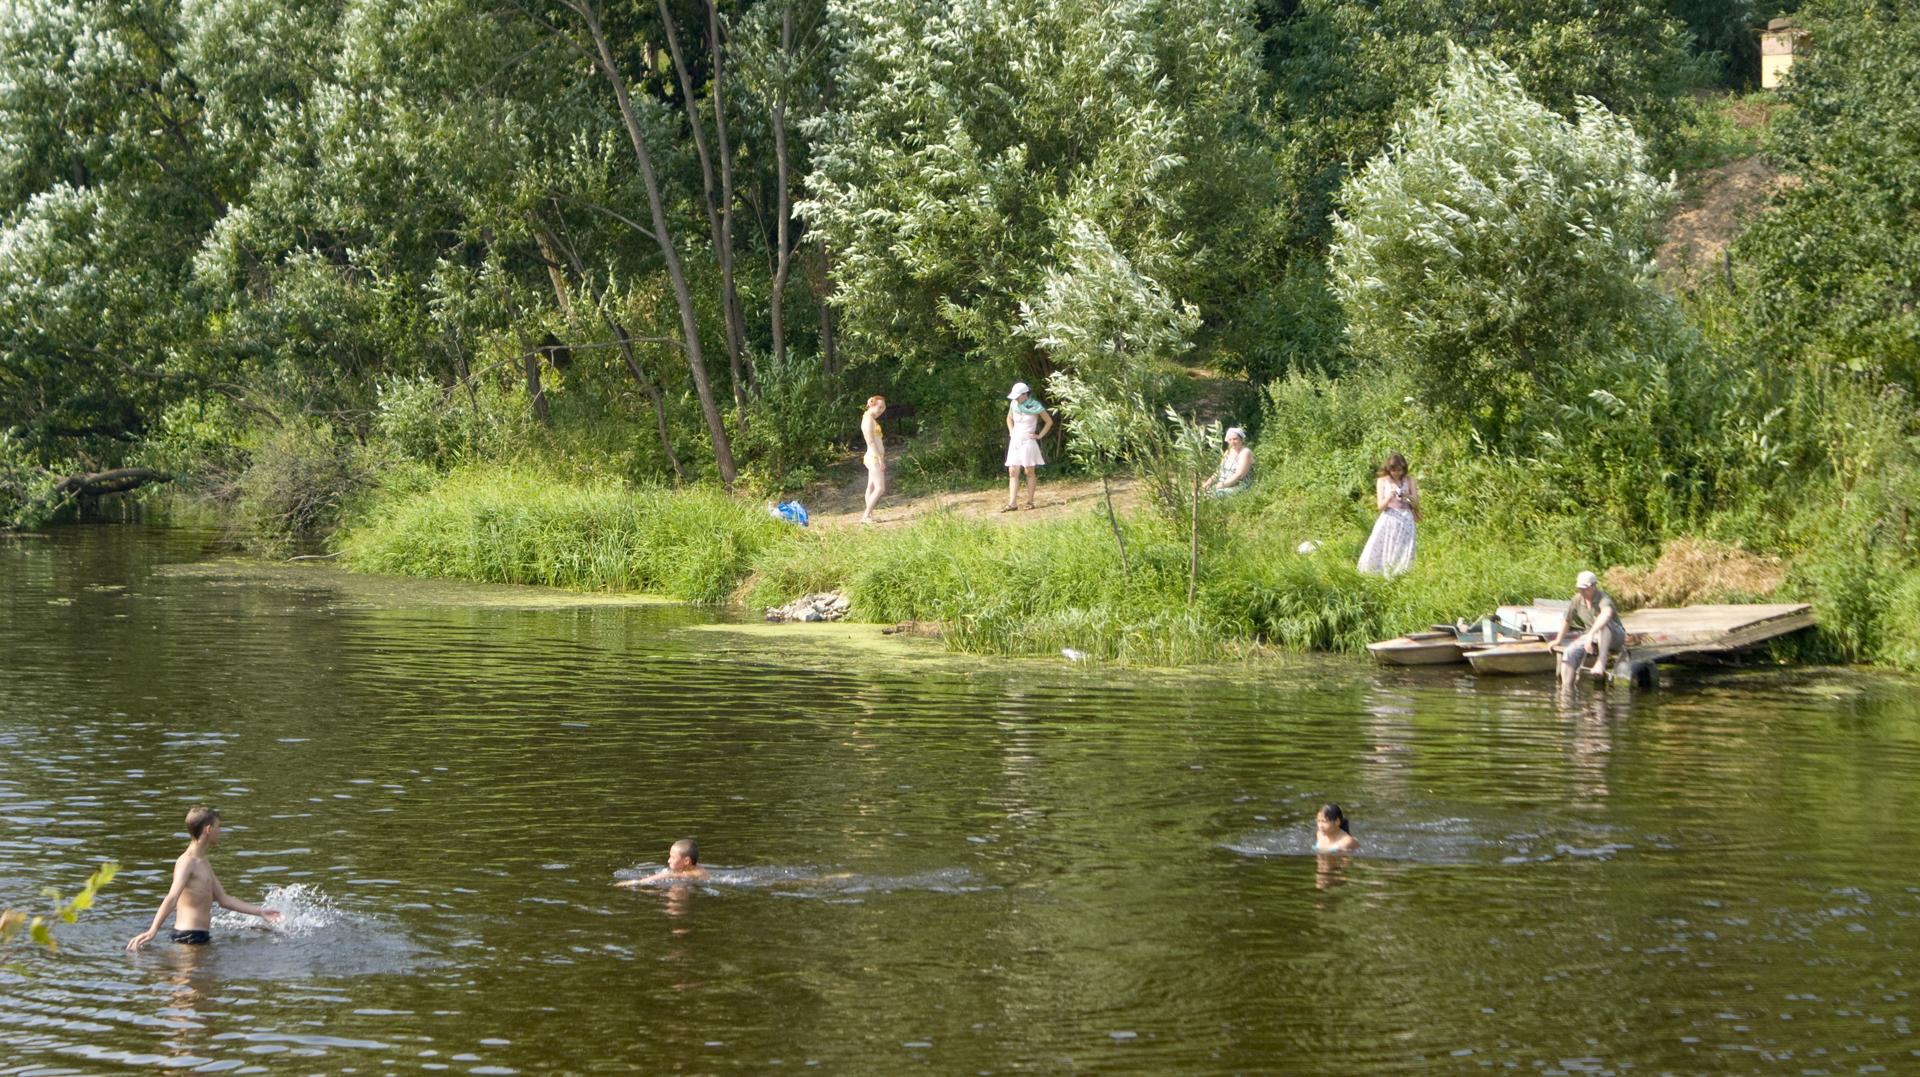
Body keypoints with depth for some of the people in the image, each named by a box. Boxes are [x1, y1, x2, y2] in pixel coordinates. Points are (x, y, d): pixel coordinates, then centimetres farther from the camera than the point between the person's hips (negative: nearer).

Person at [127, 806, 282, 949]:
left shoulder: (203, 863, 19)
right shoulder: (187, 862, -12)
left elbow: (223, 899, 25)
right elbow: (172, 899, -25)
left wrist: (259, 912, 25)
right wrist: (152, 932, -34)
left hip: (200, 935, 9)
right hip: (189, 936, -9)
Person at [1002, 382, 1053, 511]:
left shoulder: (1035, 407, -9)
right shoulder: (1014, 404, 4)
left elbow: (1049, 421, 0)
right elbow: (1009, 419, 24)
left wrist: (1040, 435, -4)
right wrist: (1011, 432, 11)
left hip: (1028, 441, -5)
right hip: (1015, 441, 5)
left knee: (1029, 472, -1)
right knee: (1012, 472, -2)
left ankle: (1030, 502, 4)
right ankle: (1012, 503, -4)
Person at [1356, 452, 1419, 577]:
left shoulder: (1409, 480, 7)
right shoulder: (1382, 481, 4)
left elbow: (1416, 504, 6)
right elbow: (1380, 506, -1)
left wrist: (1408, 496, -15)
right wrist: (1389, 497, -20)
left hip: (1405, 521, 1)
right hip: (1388, 521, -1)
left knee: (1402, 556, -5)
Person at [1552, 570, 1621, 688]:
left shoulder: (1603, 598, -23)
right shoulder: (1577, 600, -3)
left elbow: (1607, 613, -47)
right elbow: (1566, 621, 14)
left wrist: (1591, 634, -56)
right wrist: (1558, 641, 18)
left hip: (1614, 636, -6)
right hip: (1592, 638, 6)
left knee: (1603, 623, -39)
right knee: (1570, 653, -17)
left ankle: (1601, 662, -48)